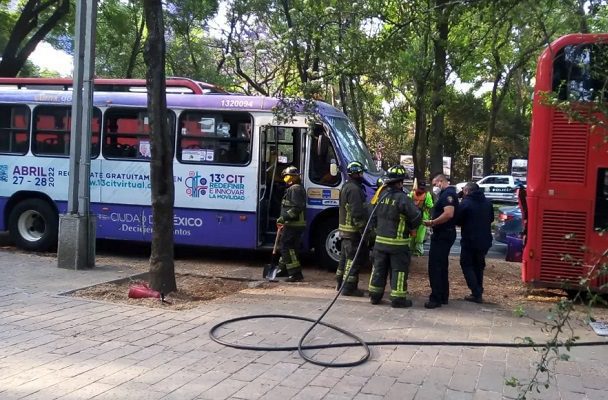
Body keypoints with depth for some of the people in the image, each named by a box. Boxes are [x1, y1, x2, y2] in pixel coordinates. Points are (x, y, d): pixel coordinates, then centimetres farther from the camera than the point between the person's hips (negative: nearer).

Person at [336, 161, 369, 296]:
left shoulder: (346, 187, 16)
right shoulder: (354, 189, -18)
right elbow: (357, 213, -23)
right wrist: (363, 230, -20)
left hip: (345, 229, 11)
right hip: (353, 231, -11)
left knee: (345, 257, 18)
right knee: (353, 259, -6)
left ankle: (341, 283, 26)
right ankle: (349, 287, -3)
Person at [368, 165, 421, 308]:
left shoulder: (381, 196, 3)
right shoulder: (402, 198, -17)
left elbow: (373, 217, 10)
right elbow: (417, 216, -16)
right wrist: (411, 228, 3)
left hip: (380, 240, 6)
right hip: (398, 242, -6)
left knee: (379, 268, 14)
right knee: (399, 270, 3)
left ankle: (374, 295, 21)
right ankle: (397, 298, 6)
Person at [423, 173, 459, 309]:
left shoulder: (448, 194, -15)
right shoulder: (446, 194, 18)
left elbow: (449, 214, -28)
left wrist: (432, 222, -20)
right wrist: (434, 222, 11)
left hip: (443, 235, -11)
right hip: (443, 234, 11)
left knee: (435, 267, -10)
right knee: (441, 266, 15)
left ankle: (436, 298, -8)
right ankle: (443, 296, 22)